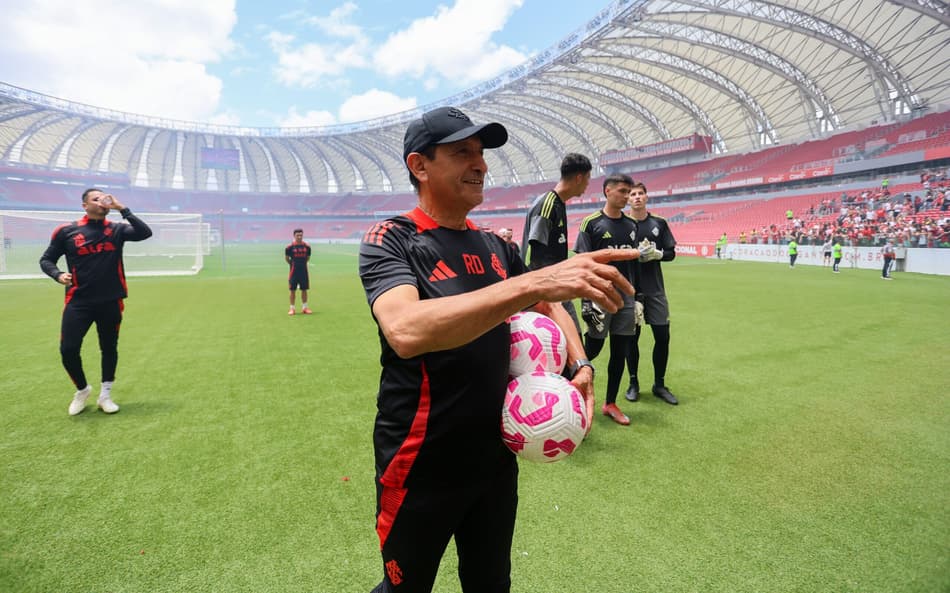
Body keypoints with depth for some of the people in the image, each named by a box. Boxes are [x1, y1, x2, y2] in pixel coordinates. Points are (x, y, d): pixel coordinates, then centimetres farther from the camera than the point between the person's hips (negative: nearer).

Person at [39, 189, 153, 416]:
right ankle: (82, 389, 24)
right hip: (78, 301, 0)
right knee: (68, 349, -4)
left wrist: (122, 209, -13)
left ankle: (105, 395, 26)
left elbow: (145, 233, -14)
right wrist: (58, 275, -12)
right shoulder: (67, 231, 2)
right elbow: (46, 259, 9)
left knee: (109, 348, 9)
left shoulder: (116, 229, 3)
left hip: (111, 302, 1)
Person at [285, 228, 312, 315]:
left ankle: (305, 308, 17)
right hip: (294, 271, -2)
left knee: (304, 290, 8)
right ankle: (292, 308, 9)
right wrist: (293, 265, 12)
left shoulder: (307, 246, 2)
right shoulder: (290, 247, -6)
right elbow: (286, 258, 6)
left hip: (304, 270, 3)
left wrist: (302, 264, 12)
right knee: (293, 290, 1)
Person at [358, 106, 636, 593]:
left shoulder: (496, 247, 5)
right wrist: (534, 281, -41)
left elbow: (547, 309, 17)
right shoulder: (389, 240, -14)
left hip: (497, 456, 6)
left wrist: (579, 364, -2)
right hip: (421, 468, -5)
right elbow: (405, 330, -34)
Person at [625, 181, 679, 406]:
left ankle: (659, 385, 20)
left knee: (662, 337, 3)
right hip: (630, 290, -2)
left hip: (655, 290, 2)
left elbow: (671, 253, 9)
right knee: (631, 337, 5)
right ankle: (633, 383, 21)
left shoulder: (659, 223, 8)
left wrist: (657, 254, -11)